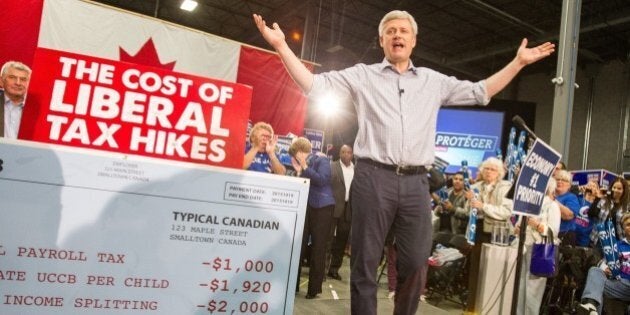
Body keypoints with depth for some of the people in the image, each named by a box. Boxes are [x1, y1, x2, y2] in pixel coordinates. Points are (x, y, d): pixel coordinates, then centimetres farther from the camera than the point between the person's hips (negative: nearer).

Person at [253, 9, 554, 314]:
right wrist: (281, 46, -5)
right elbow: (315, 85, 2)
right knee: (365, 262, 3)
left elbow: (480, 92, 22)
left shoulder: (433, 81, 18)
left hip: (415, 182, 3)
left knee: (416, 263, 7)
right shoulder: (362, 75, 9)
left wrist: (518, 62, 17)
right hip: (373, 178, -3)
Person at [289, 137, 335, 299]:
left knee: (318, 248, 1)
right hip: (305, 207, 6)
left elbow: (322, 180, -19)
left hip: (322, 207, -6)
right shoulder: (302, 166, 11)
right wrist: (298, 171, -3)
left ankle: (314, 288, 9)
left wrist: (305, 167, -14)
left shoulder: (322, 160, -4)